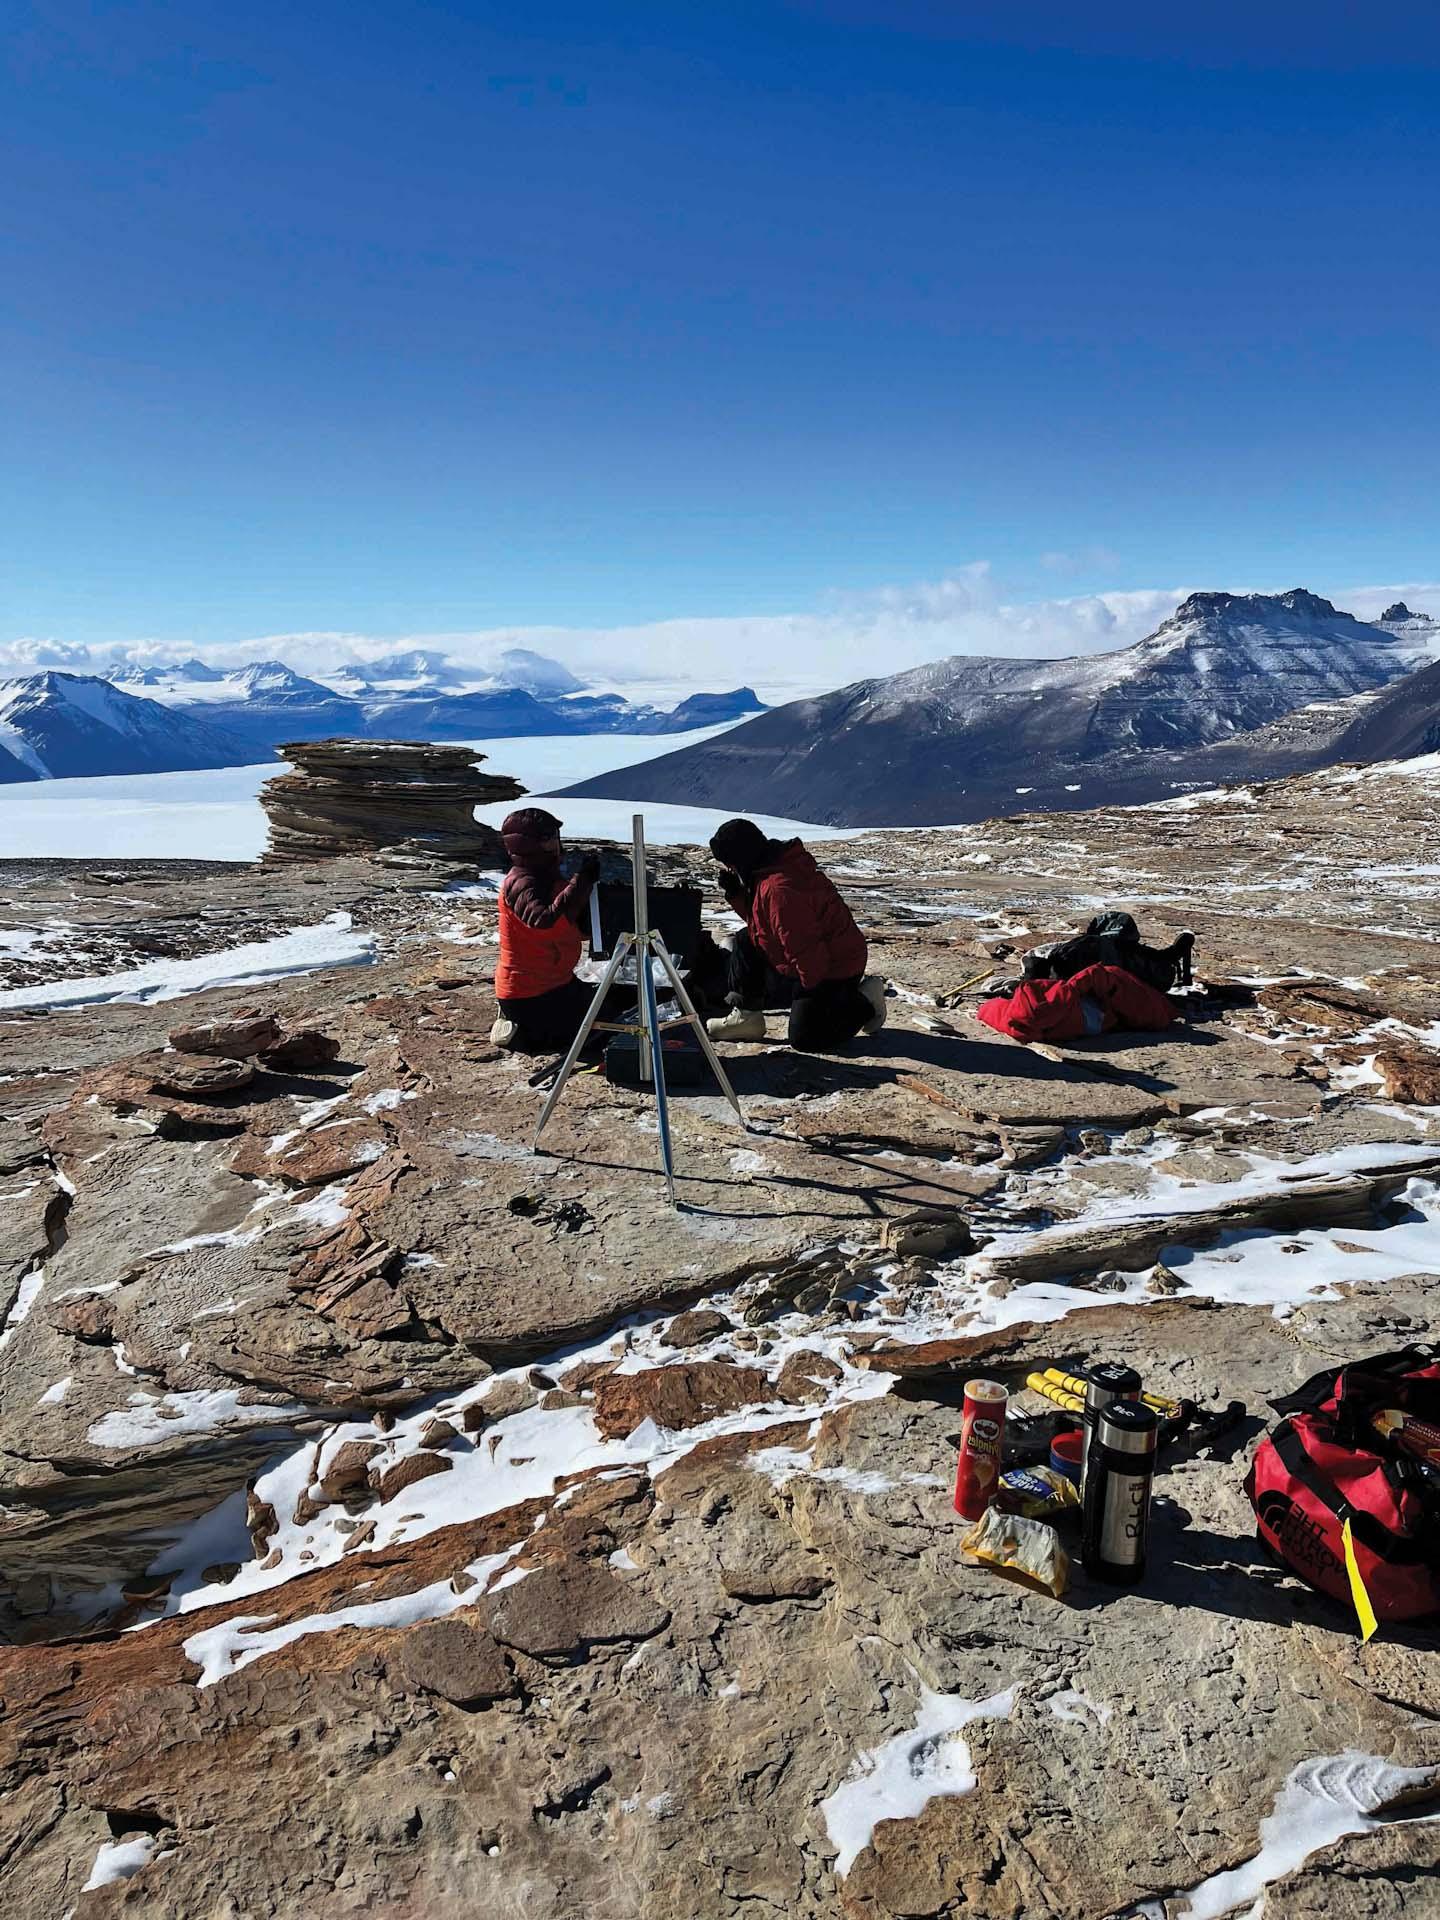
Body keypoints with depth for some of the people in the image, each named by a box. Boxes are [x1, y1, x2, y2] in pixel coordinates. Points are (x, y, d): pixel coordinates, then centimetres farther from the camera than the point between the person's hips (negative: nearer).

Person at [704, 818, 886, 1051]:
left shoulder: (778, 889, -32)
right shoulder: (770, 869, 3)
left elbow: (802, 946, -30)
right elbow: (757, 919, 15)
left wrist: (812, 986, -16)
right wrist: (735, 893, 0)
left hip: (834, 969, -10)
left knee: (804, 1038, -8)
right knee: (744, 942, 7)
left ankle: (864, 1003, 10)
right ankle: (747, 1017, 8)